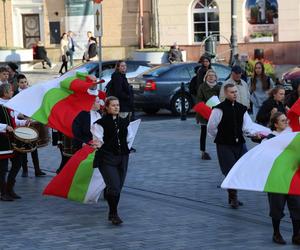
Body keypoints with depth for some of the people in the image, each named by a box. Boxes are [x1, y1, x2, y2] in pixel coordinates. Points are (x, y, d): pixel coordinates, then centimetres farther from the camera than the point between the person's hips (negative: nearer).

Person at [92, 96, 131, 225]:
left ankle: (112, 213, 21)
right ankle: (114, 214, -7)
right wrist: (98, 143, -34)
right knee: (114, 186, -16)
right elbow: (98, 139, -16)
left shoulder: (124, 122, 11)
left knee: (118, 187, 8)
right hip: (107, 158, -6)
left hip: (122, 158, 6)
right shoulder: (100, 123, -6)